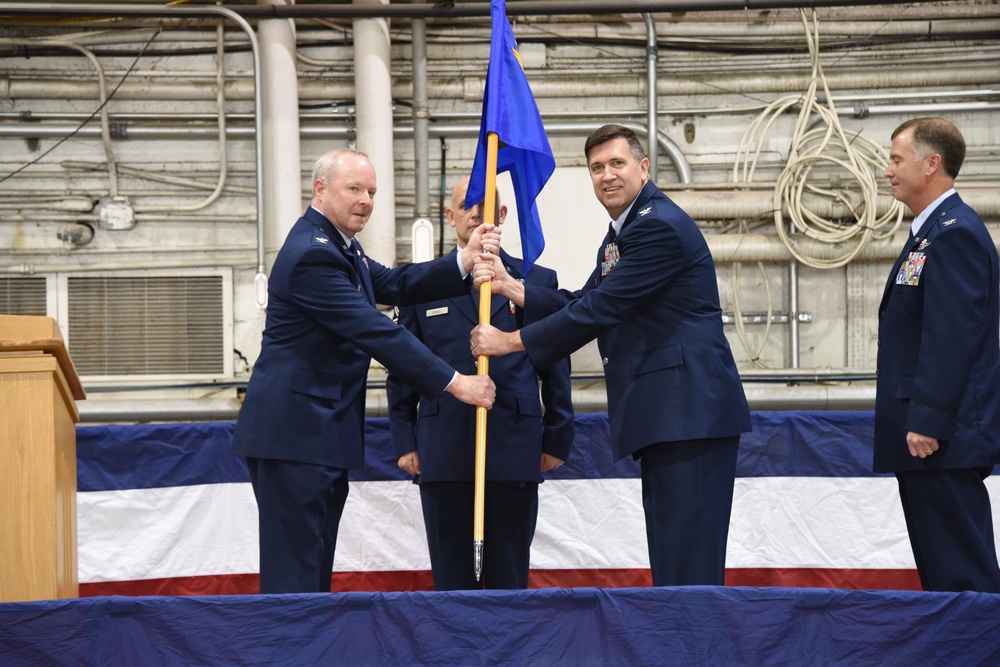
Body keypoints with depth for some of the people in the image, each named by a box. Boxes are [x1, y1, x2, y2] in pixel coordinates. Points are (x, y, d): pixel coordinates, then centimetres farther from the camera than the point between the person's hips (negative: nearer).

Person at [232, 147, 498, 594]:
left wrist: (464, 261, 2)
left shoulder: (337, 245, 17)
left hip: (323, 434, 11)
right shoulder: (312, 254, -18)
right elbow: (377, 333, -21)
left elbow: (394, 285, 16)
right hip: (294, 436, -11)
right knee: (294, 573, -10)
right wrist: (453, 382, -19)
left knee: (316, 570, 12)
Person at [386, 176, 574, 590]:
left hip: (514, 448, 0)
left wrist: (557, 440, 6)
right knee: (452, 580, 2)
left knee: (509, 580, 4)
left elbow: (556, 367, 10)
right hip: (443, 450, 0)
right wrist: (404, 442, 4)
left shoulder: (537, 281, 10)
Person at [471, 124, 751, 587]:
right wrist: (508, 286, 9)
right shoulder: (620, 235, 21)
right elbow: (582, 305, 21)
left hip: (690, 410, -11)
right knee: (669, 563, 10)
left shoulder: (660, 227, -13)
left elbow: (600, 310, -16)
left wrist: (510, 341, -9)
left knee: (690, 561, -12)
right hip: (664, 415, 11)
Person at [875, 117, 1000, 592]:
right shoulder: (932, 232, 18)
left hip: (942, 434, -11)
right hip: (927, 429, 11)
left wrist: (928, 420, -22)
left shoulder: (954, 233, -14)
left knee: (961, 570, -8)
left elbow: (953, 335, -21)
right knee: (938, 569, 12)